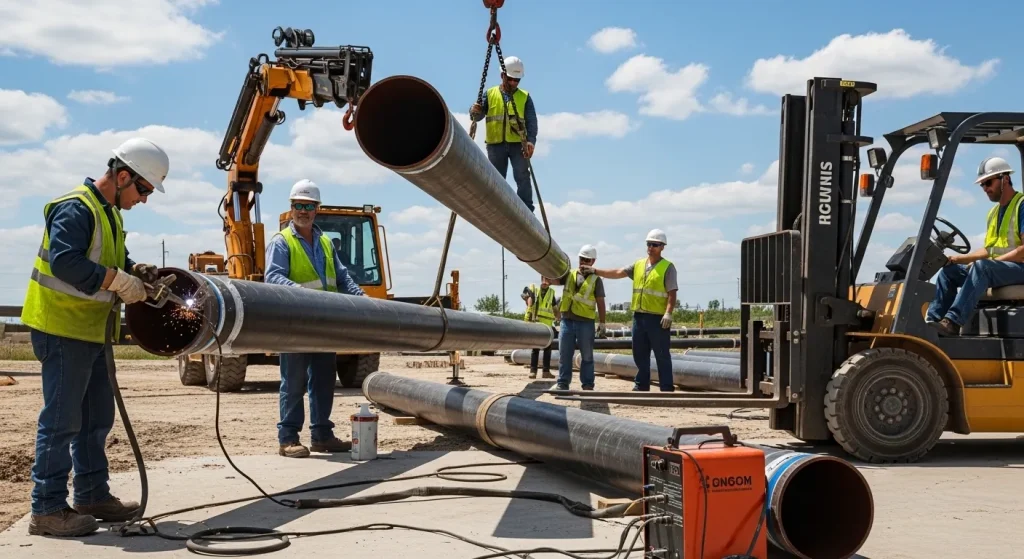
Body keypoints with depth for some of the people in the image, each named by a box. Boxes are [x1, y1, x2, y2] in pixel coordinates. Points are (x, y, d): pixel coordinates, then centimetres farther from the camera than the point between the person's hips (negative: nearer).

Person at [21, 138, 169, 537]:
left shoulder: (109, 213, 16)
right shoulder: (75, 208, -16)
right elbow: (64, 261, -29)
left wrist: (137, 270, 4)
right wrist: (119, 280, -26)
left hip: (90, 332, 10)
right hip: (63, 329, -10)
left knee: (96, 417, 15)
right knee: (61, 420, -6)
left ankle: (93, 495, 25)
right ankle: (47, 509, 0)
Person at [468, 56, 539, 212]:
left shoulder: (525, 97, 8)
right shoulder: (490, 94, 10)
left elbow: (532, 121, -1)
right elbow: (477, 117, 4)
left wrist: (531, 140, -18)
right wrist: (474, 112, -21)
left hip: (518, 144, -1)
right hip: (496, 144, 1)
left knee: (522, 177, -11)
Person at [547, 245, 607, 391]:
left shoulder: (595, 279, 2)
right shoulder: (569, 274, 11)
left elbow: (600, 303, 0)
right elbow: (551, 280, 6)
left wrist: (602, 323, -4)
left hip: (586, 323, -3)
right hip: (567, 320, 3)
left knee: (587, 356, 5)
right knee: (564, 354, 5)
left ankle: (588, 384, 11)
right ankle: (562, 383, 11)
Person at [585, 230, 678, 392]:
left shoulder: (667, 267, -3)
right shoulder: (638, 265, 14)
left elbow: (672, 293, -9)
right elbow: (617, 273, 11)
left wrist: (668, 313, -20)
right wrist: (595, 271, 2)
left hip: (658, 318, -6)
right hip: (639, 316, 6)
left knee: (662, 355, -2)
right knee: (640, 354, 11)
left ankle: (667, 388, 2)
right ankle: (641, 385, 21)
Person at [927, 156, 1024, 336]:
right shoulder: (993, 212, 19)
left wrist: (996, 260, -19)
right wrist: (957, 258, 5)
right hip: (994, 269, 9)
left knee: (981, 266, -35)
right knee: (949, 270, -2)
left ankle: (953, 322, -45)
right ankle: (932, 321, -16)